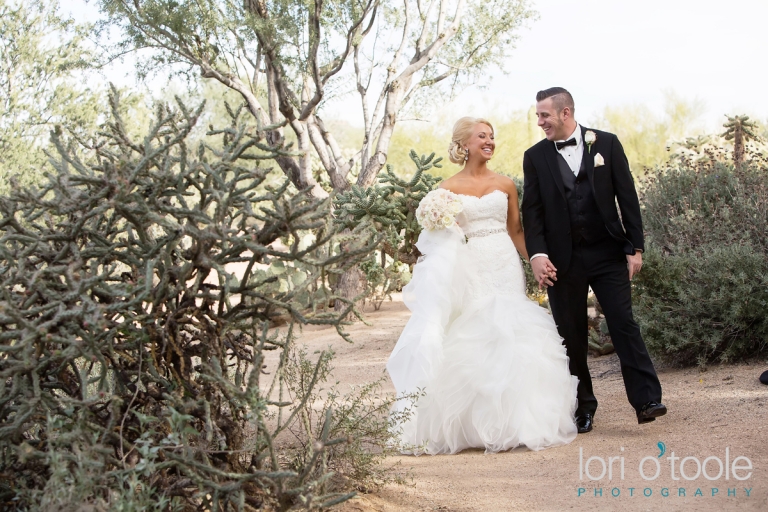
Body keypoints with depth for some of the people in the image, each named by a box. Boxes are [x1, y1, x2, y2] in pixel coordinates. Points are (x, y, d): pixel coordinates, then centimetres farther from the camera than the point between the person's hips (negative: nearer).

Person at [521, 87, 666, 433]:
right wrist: (537, 254, -11)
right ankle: (582, 409, 12)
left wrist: (635, 247, -2)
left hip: (608, 252, -1)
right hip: (562, 259, 2)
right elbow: (532, 210, 2)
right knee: (570, 335, 4)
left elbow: (627, 197, 3)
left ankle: (646, 400, -7)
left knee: (624, 324, -8)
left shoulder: (606, 144, 3)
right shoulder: (535, 157, 6)